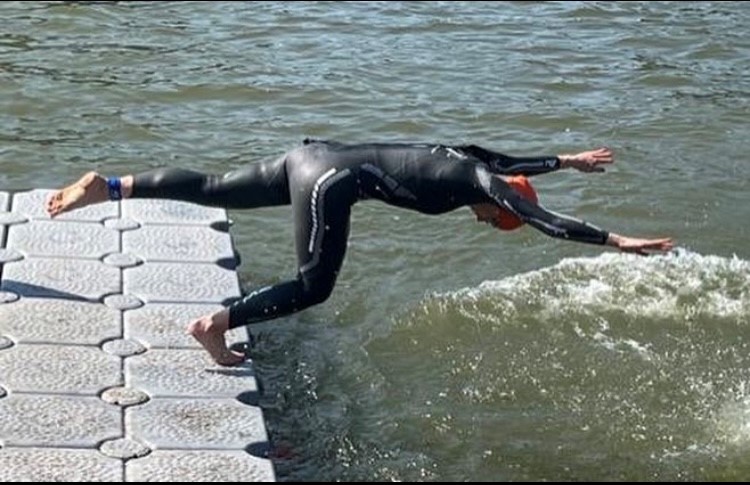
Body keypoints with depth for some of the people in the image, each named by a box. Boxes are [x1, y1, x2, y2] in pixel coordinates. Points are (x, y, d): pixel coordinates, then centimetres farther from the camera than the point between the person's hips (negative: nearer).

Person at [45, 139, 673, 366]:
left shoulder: (469, 161, 20)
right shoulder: (480, 182, -1)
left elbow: (516, 163, 42)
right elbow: (548, 221, -6)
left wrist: (567, 160, 53)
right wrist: (619, 242, -2)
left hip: (314, 156, 9)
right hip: (331, 180, -9)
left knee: (211, 190, 12)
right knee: (312, 288, -2)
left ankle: (107, 187, 10)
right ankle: (215, 324, -4)